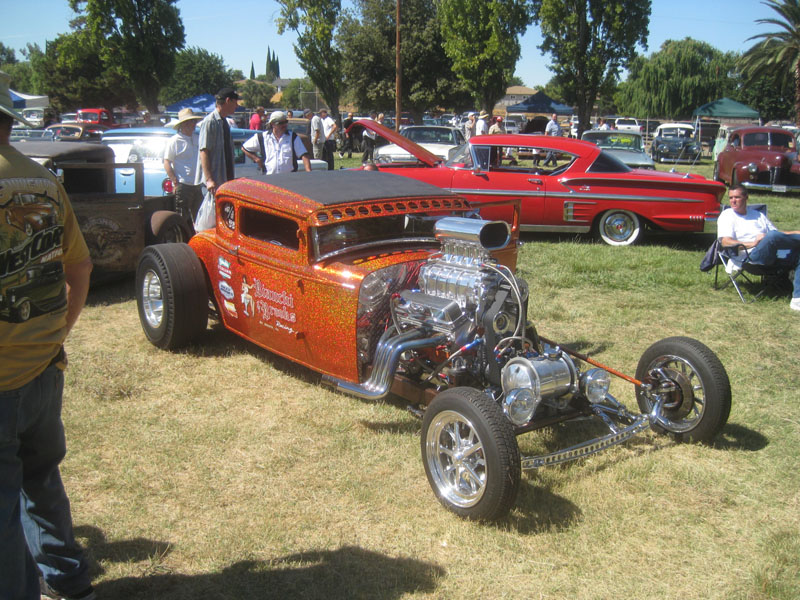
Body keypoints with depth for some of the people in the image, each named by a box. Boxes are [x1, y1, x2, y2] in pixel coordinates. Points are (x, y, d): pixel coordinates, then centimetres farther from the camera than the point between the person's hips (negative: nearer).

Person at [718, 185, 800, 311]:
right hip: (749, 256, -6)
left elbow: (778, 233, 30)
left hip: (773, 254, 6)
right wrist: (752, 244, -17)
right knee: (772, 236, -34)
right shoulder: (727, 215, 13)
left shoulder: (758, 215, 31)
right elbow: (725, 242, -3)